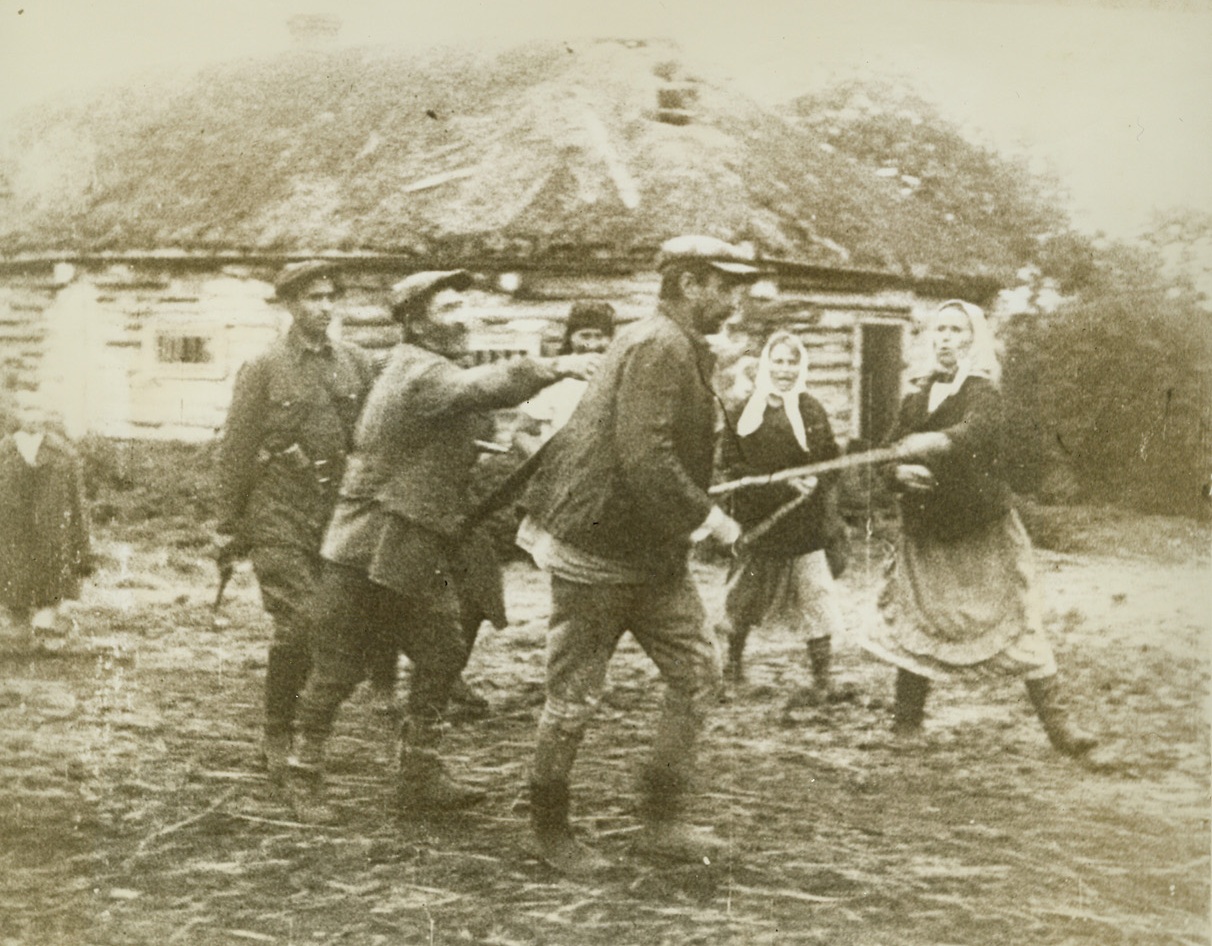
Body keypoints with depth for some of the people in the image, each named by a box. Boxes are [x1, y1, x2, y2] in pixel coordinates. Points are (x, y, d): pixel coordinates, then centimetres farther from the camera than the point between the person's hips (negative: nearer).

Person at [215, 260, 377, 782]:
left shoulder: (357, 363, 8)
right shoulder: (263, 369, -2)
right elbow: (235, 450, 0)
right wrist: (229, 526, -1)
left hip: (341, 509, 4)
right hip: (281, 514, -4)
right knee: (296, 625, -11)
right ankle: (277, 738, 5)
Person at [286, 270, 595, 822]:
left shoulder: (436, 371, 15)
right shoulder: (418, 373, -17)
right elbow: (481, 389, -35)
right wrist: (553, 368, -34)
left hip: (422, 555, 9)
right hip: (369, 549, -9)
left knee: (443, 656, 6)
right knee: (338, 669, 1)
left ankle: (419, 776, 14)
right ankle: (305, 776, 16)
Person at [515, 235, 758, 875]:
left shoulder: (679, 348, 14)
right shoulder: (658, 347, -19)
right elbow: (643, 459, -28)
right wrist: (707, 517, -21)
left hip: (652, 554, 10)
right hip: (596, 550, -10)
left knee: (698, 674, 4)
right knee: (575, 696, 2)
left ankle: (661, 820, 11)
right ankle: (549, 829, 19)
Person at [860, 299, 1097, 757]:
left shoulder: (982, 393, -5)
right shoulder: (916, 398, 11)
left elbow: (971, 434, -28)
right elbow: (892, 454, 11)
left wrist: (932, 444, -47)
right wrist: (901, 471, -12)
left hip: (982, 531, -4)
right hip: (925, 532, 5)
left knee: (1019, 624, -5)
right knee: (912, 626, 5)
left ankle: (1056, 723, 0)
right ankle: (905, 721, 18)